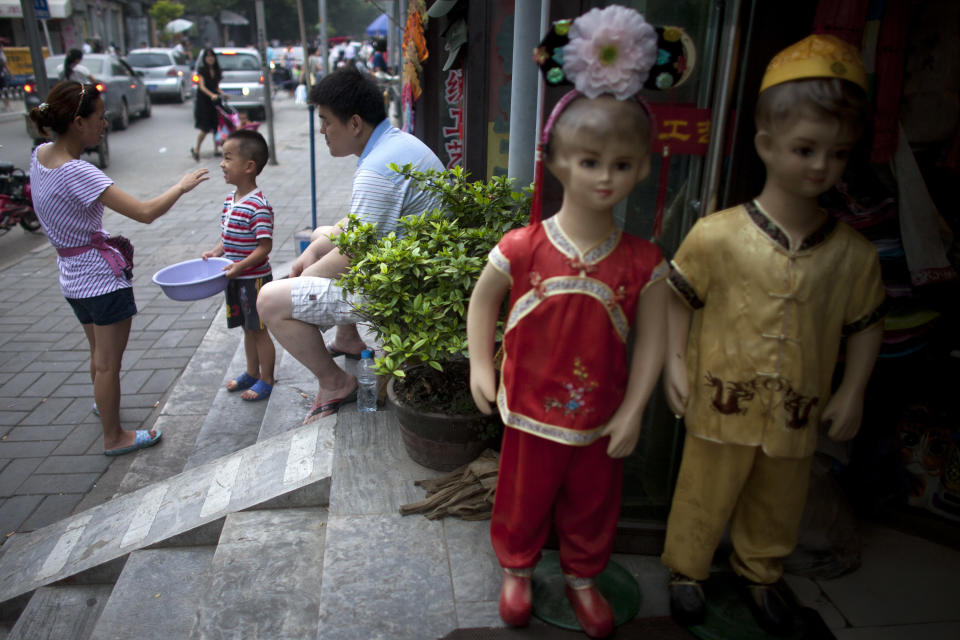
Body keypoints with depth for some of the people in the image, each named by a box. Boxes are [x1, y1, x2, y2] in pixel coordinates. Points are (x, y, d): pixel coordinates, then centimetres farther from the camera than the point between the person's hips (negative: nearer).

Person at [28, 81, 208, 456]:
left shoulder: (40, 155, 0)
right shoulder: (76, 173, -26)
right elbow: (145, 213, -29)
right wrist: (181, 186, -14)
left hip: (72, 277, 8)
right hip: (102, 279, -8)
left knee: (99, 354, 29)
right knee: (109, 363, 6)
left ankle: (103, 402, 50)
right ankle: (114, 437, 20)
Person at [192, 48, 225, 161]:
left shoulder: (216, 70, 12)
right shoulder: (201, 70, -4)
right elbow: (202, 86, -15)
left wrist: (222, 94, 1)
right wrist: (212, 95, -30)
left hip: (215, 100, 5)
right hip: (203, 100, -5)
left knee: (216, 126, 0)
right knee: (205, 128, -8)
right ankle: (196, 149, 9)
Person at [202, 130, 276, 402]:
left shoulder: (258, 206, -21)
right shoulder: (230, 200, 7)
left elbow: (265, 246, -22)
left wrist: (241, 265, -29)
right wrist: (215, 252, 0)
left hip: (255, 278, -8)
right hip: (234, 278, 8)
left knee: (259, 329, 5)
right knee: (247, 328, 21)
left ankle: (266, 380, 20)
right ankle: (252, 373, 36)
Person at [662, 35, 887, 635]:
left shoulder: (853, 253, -6)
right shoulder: (718, 234, -16)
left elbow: (867, 324, 6)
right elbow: (678, 298, -5)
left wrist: (853, 393, 2)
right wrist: (675, 365, -10)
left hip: (798, 412, 3)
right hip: (722, 403, -3)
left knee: (779, 504, 23)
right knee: (705, 497, 16)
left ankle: (761, 572, 50)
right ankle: (687, 569, 41)